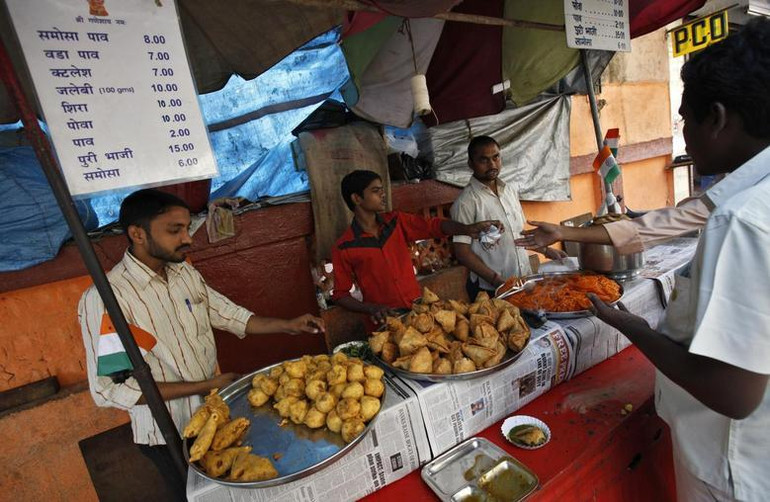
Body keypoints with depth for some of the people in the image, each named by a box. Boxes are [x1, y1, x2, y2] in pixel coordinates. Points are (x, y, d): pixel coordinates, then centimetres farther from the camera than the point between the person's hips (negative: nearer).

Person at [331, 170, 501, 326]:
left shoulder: (396, 221, 2)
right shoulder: (343, 247, -9)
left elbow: (433, 225, -8)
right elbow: (340, 294, -5)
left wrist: (468, 229, -25)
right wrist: (371, 308, -19)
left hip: (419, 310, 4)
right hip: (385, 323, -3)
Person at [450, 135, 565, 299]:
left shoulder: (511, 190, 7)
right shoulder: (466, 202, -15)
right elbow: (462, 251, -16)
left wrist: (546, 251, 14)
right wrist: (496, 280, -20)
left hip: (524, 281, 7)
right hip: (490, 290, -6)